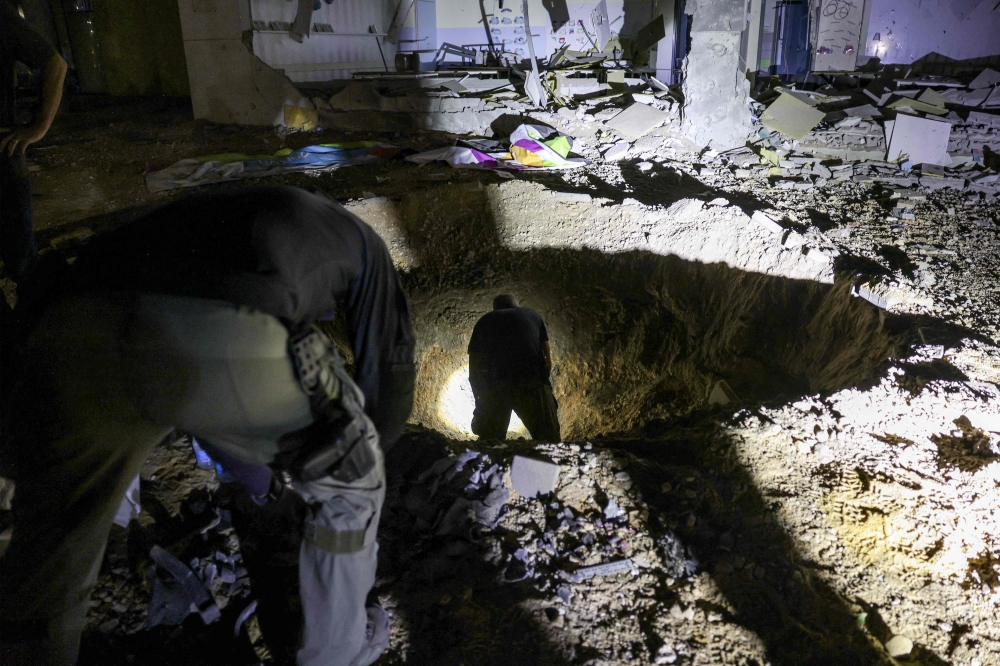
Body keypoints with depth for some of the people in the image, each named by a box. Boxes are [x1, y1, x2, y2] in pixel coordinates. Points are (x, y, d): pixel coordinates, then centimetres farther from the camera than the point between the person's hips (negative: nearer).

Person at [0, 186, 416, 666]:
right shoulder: (359, 242, 34)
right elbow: (389, 365, 32)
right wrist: (362, 458, 53)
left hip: (75, 333, 5)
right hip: (232, 345, -4)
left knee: (45, 572, 22)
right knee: (347, 484, 24)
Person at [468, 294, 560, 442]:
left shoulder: (484, 322, 27)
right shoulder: (532, 315, 26)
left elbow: (473, 370, 24)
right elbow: (548, 360, 24)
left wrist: (479, 402, 34)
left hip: (493, 387, 1)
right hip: (533, 383, -1)